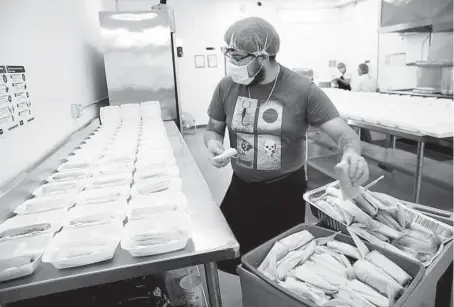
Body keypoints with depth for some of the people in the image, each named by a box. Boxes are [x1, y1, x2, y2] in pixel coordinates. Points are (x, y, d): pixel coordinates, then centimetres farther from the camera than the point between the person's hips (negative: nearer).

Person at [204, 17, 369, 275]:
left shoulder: (302, 89, -14)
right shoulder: (227, 87, -5)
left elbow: (343, 132, -12)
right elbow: (213, 129, 8)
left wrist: (352, 153, -36)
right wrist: (213, 143, -16)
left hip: (287, 191, -2)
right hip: (241, 189, 3)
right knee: (226, 257, 12)